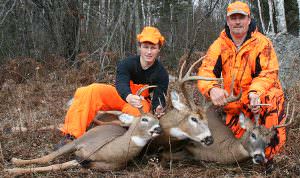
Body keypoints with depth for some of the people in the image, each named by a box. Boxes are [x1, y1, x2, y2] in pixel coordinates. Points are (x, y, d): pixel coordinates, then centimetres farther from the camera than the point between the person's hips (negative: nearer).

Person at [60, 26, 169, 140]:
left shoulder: (161, 74, -14)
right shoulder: (126, 64, -18)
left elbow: (159, 96, -20)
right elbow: (121, 83, -36)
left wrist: (158, 108, -47)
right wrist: (129, 97, -61)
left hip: (141, 101, -1)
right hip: (121, 96, 1)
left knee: (135, 111, -40)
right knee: (91, 91, -26)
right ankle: (72, 136, -28)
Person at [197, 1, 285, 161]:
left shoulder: (262, 43, -7)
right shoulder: (219, 45, -2)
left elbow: (268, 73, -13)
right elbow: (206, 71, -13)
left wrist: (255, 91, -33)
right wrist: (212, 89, -36)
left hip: (259, 95, -2)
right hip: (233, 102, 2)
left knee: (272, 97, -33)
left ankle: (267, 155, -19)